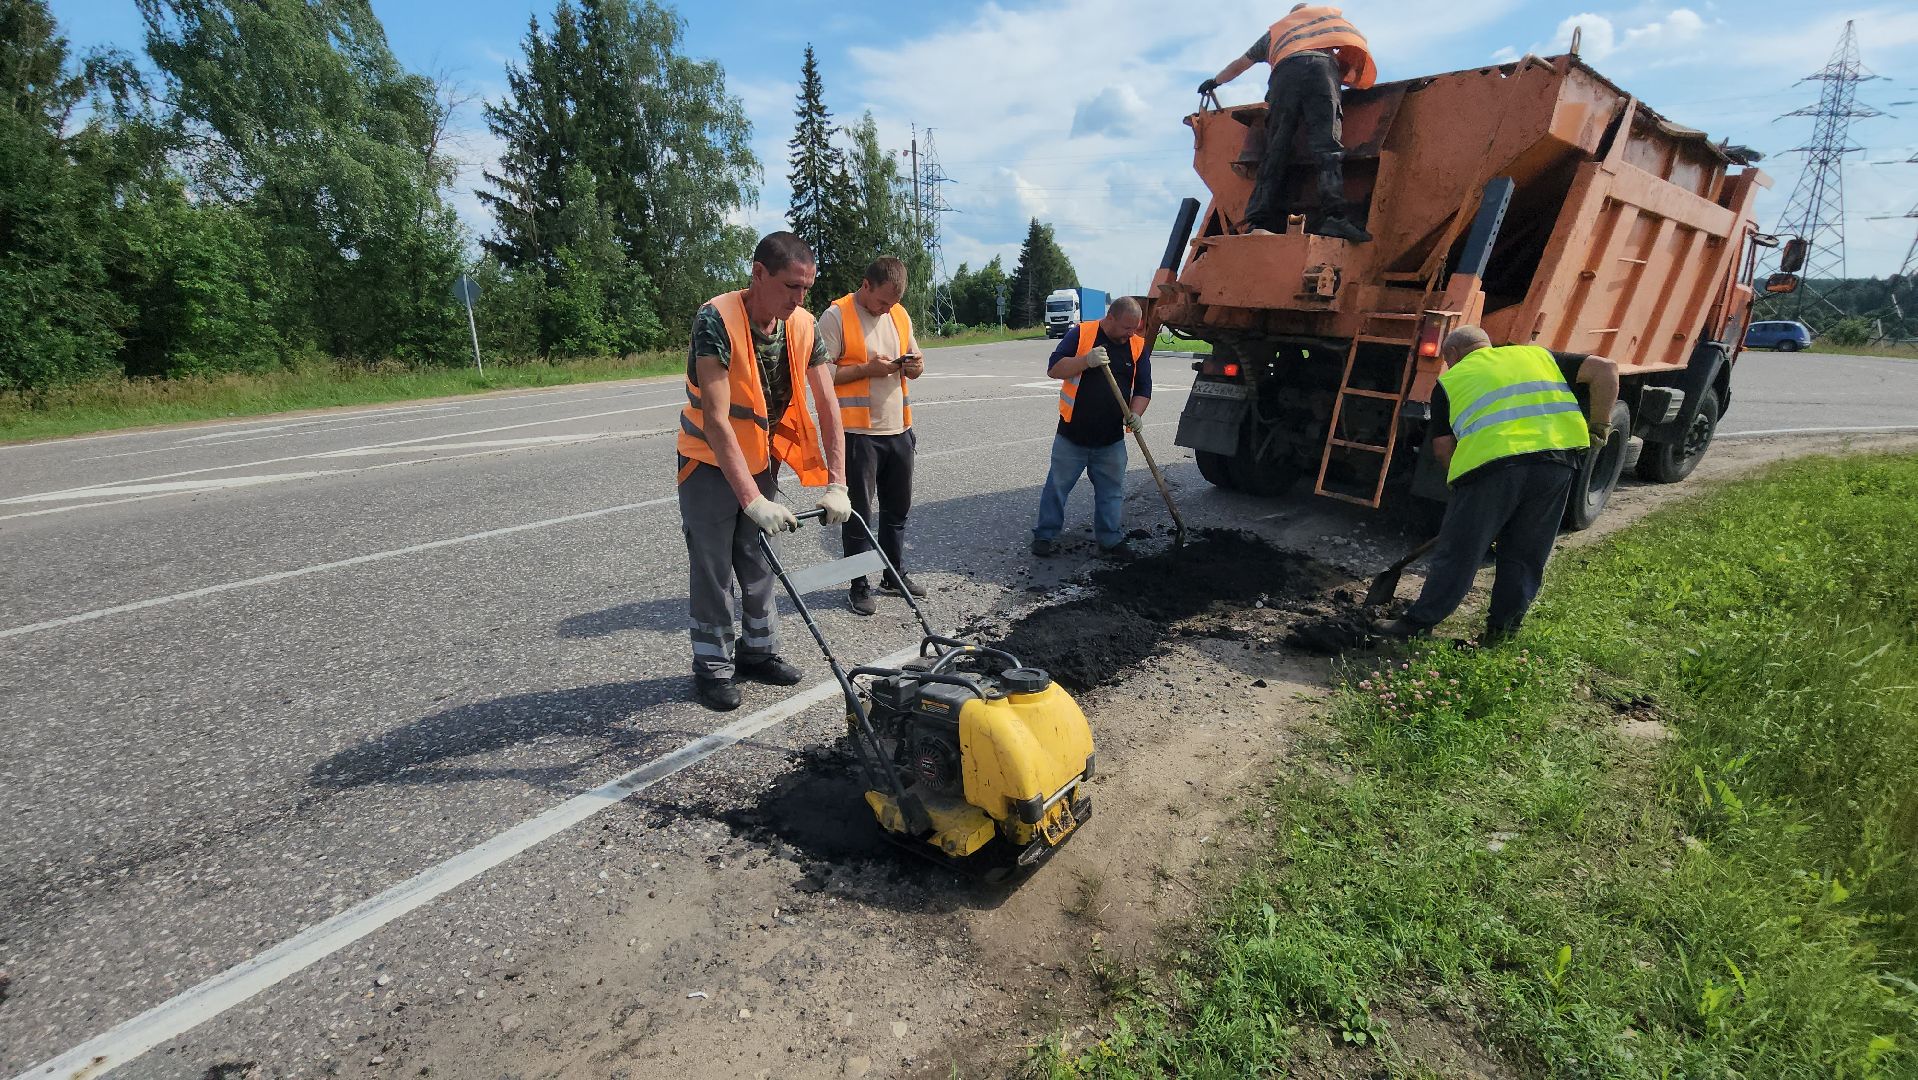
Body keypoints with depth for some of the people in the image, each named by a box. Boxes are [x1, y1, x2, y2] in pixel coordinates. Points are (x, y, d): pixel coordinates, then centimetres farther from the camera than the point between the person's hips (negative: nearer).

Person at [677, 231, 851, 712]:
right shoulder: (717, 320, -28)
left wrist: (836, 485, -21)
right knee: (713, 569, 2)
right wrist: (753, 500, -40)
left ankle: (757, 652, 31)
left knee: (757, 564, 15)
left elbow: (828, 408, -12)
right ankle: (712, 668, 17)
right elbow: (716, 421, -34)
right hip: (710, 464, -5)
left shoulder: (803, 327, -11)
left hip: (760, 461, 5)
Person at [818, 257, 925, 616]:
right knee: (859, 514, 2)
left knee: (897, 508, 15)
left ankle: (895, 575, 31)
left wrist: (914, 365, -4)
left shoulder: (900, 315, 10)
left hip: (898, 428, 6)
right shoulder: (836, 316, -10)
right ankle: (859, 586, 15)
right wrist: (868, 369, -20)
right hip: (858, 432, -6)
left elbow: (914, 359, 20)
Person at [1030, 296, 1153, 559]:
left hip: (1111, 440, 3)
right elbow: (1054, 368, -11)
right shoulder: (1080, 334, -7)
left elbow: (1143, 389, 7)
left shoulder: (1139, 347, 4)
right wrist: (1086, 361, -25)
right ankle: (1045, 535, 21)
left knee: (1112, 492, 10)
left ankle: (1111, 539, 24)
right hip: (1072, 436, -3)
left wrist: (1135, 414, -12)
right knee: (1058, 486, 7)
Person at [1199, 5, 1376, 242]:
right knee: (1326, 146, -17)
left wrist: (1215, 81, 66)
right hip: (1322, 67, -1)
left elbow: (1240, 64, 50)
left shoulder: (1275, 30, 39)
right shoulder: (1329, 14, 37)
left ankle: (1257, 223, -25)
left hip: (1285, 71, 1)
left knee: (1275, 149, -7)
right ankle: (1333, 216, -38)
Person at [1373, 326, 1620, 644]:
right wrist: (1599, 427, 19)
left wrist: (1462, 482, 22)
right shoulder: (1538, 355, 27)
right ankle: (1501, 632, 21)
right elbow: (1605, 368, 17)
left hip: (1491, 462, -3)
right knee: (1524, 557, 15)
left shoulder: (1451, 380, 18)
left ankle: (1418, 624, 11)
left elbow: (1443, 446, 11)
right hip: (1559, 460, 4)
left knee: (1457, 553, 4)